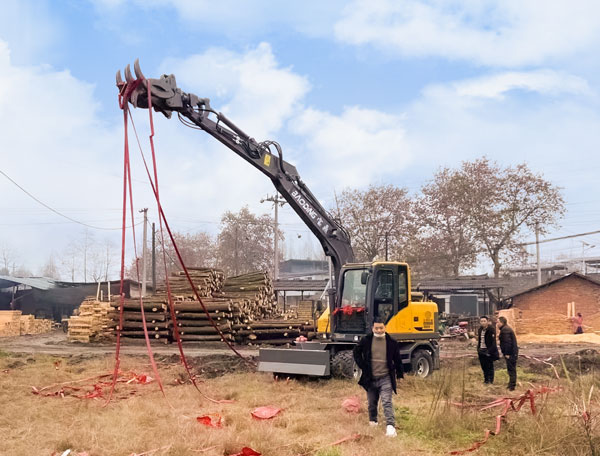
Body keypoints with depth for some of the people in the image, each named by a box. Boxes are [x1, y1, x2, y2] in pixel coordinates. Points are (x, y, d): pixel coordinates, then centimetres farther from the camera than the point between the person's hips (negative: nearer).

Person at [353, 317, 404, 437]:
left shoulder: (391, 342, -2)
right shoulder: (366, 341, -1)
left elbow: (397, 359, 8)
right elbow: (357, 353, 12)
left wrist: (399, 374, 7)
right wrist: (363, 367, 3)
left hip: (385, 378, -2)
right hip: (371, 378, 2)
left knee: (387, 402, -14)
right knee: (372, 403, 15)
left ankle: (390, 426, -20)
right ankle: (372, 422, 36)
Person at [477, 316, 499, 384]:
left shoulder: (491, 329, -13)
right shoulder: (480, 330, 9)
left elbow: (493, 341, -16)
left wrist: (490, 351, -21)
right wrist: (478, 349, 12)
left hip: (488, 351, -7)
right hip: (481, 350, 7)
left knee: (489, 366, 3)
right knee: (483, 366, 13)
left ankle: (490, 380, 13)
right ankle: (486, 379, 26)